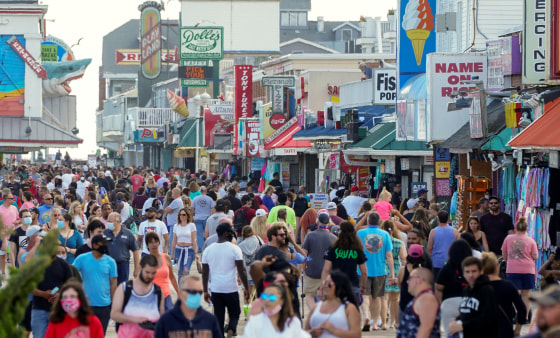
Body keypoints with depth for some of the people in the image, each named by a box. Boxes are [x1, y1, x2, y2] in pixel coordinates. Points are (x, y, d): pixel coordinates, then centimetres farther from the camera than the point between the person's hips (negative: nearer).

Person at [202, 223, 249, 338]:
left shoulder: (208, 250, 4)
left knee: (218, 316, 11)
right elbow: (241, 270, -9)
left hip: (215, 289, 3)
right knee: (234, 314, 10)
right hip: (231, 289, -3)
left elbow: (205, 273, 7)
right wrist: (246, 288, -1)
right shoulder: (234, 249, -7)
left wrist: (205, 291, 14)